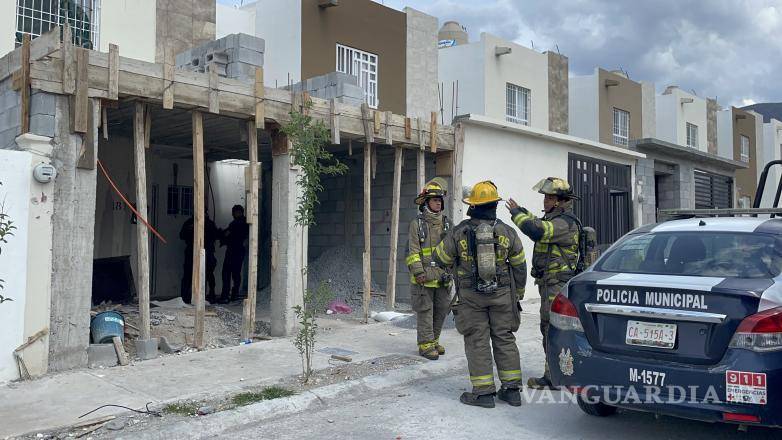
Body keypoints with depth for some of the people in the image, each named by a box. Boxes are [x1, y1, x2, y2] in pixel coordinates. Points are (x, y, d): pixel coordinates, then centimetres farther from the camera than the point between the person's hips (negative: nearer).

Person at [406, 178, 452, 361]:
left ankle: (434, 340, 27)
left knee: (442, 310, 12)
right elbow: (412, 251, -7)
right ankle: (425, 344, 9)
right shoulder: (417, 224, -3)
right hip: (424, 277, -5)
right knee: (425, 311, 0)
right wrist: (418, 271, -16)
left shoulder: (446, 223, 11)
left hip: (443, 277, 5)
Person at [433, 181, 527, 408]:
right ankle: (512, 389, 16)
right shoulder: (507, 232, -1)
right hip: (501, 294, 2)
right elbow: (519, 266, 6)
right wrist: (518, 293, 17)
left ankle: (484, 392, 4)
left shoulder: (458, 232, -7)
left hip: (471, 296, -2)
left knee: (477, 341, 3)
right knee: (504, 339, 11)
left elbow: (441, 258, 4)